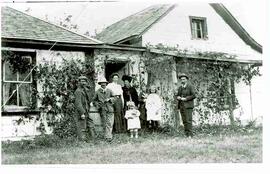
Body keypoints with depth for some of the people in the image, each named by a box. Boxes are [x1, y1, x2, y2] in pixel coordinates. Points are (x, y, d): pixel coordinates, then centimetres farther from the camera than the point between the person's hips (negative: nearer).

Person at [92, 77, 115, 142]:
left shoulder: (109, 91, 11)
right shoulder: (98, 92, 7)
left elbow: (113, 97, 13)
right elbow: (94, 100, 14)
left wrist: (109, 99, -7)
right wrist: (98, 105, -3)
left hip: (110, 109, 1)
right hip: (102, 109, -1)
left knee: (110, 123, -8)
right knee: (105, 124, 1)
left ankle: (109, 136, -5)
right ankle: (107, 137, 6)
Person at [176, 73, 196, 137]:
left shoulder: (190, 86, -3)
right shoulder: (180, 87, 16)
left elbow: (193, 96, -9)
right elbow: (177, 95, 22)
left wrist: (185, 99, -14)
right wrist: (178, 97, -1)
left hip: (188, 106, -6)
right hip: (181, 106, 6)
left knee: (188, 120, -10)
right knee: (184, 121, 3)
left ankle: (190, 134, -7)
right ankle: (186, 133, 6)